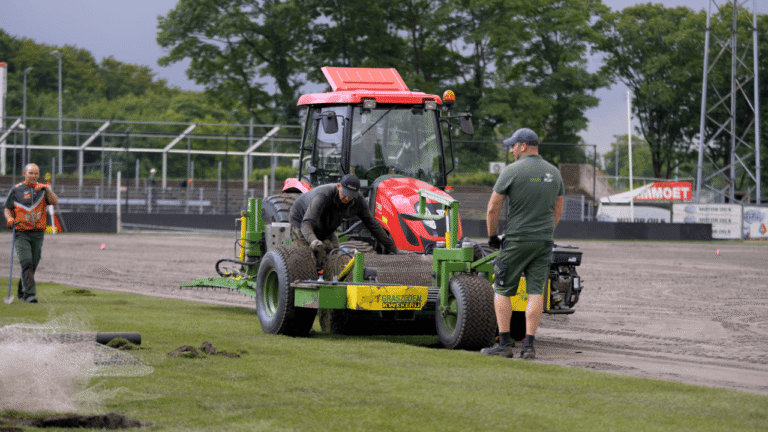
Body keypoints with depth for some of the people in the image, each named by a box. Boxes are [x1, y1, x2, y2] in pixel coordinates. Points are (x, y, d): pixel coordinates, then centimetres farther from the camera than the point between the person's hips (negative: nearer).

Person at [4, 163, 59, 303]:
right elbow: (7, 209, 7)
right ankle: (29, 293, -23)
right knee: (26, 263, -17)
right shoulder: (16, 190, 4)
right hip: (21, 233, -3)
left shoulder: (42, 190, 9)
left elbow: (55, 202, -5)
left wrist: (47, 189, -19)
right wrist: (10, 219, -13)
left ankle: (22, 292, 27)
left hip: (38, 234, 3)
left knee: (33, 265, 10)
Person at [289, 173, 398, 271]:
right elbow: (307, 224, -52)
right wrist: (314, 241, -75)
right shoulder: (323, 195, -43)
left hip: (326, 229, 6)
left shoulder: (358, 200, -25)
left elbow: (373, 225, -11)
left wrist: (392, 248, -10)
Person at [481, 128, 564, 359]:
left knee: (502, 291, 4)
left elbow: (493, 208, -7)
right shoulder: (553, 173, 9)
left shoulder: (512, 171, -9)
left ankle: (504, 344, 2)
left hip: (517, 240, -5)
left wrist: (492, 236, 5)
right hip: (544, 241, 5)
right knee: (535, 292, 3)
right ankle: (528, 345, -1)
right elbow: (558, 210, 17)